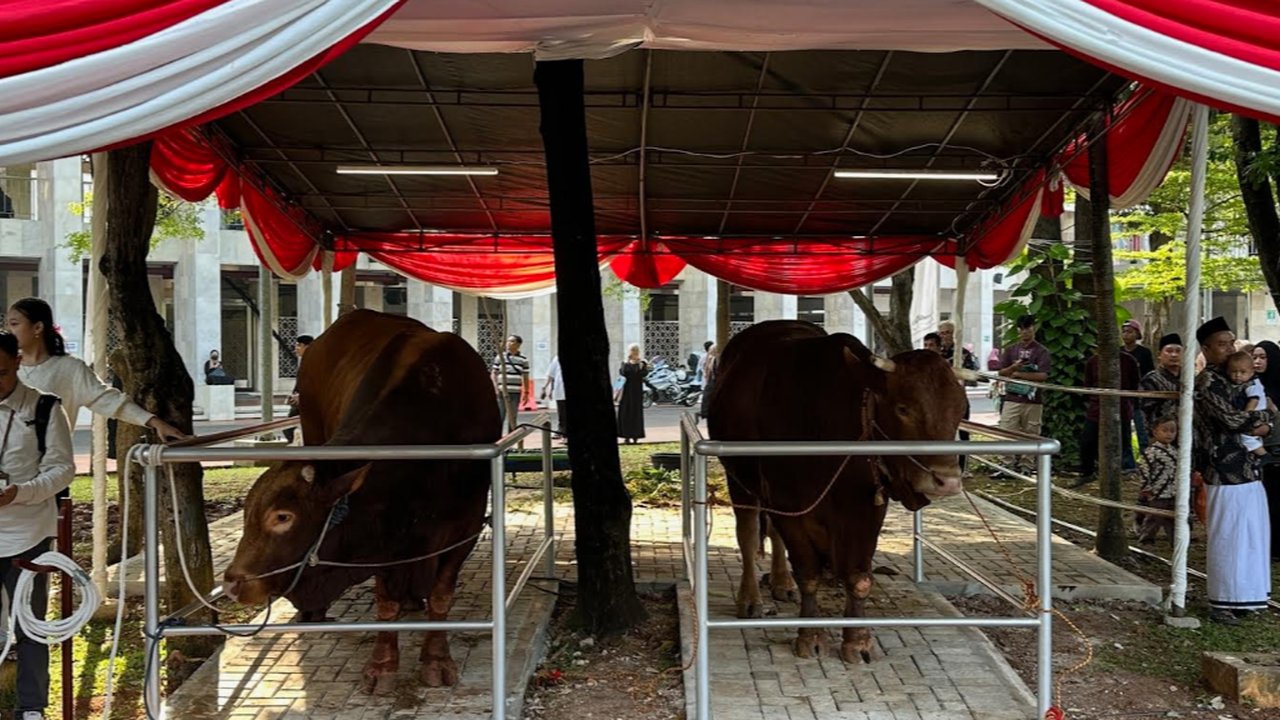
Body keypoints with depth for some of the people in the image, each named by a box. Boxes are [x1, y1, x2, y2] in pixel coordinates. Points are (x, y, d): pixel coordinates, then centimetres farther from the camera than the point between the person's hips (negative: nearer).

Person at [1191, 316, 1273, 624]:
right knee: (1226, 537, -3)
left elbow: (1263, 412, 20)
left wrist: (1265, 424, -2)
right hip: (1226, 473, -9)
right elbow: (1232, 419, -21)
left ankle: (1242, 596, 25)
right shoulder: (1208, 382, -12)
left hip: (1247, 470, 9)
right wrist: (1262, 417, -3)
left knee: (1250, 535, 14)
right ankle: (1221, 603, 6)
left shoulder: (1234, 379, 17)